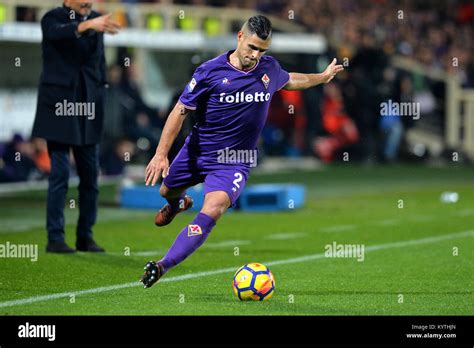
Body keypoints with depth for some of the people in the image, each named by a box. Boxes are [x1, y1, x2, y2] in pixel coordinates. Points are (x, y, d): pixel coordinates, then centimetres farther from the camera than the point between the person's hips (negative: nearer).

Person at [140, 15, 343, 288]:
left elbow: (289, 81, 24)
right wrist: (161, 154, -16)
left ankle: (163, 266, -32)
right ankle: (178, 204, 66)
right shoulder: (211, 71, -14)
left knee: (213, 210, -27)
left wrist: (323, 77, 34)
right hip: (197, 152, 0)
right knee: (167, 191, 25)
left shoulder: (270, 68, -3)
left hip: (235, 161, 0)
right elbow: (181, 111, -10)